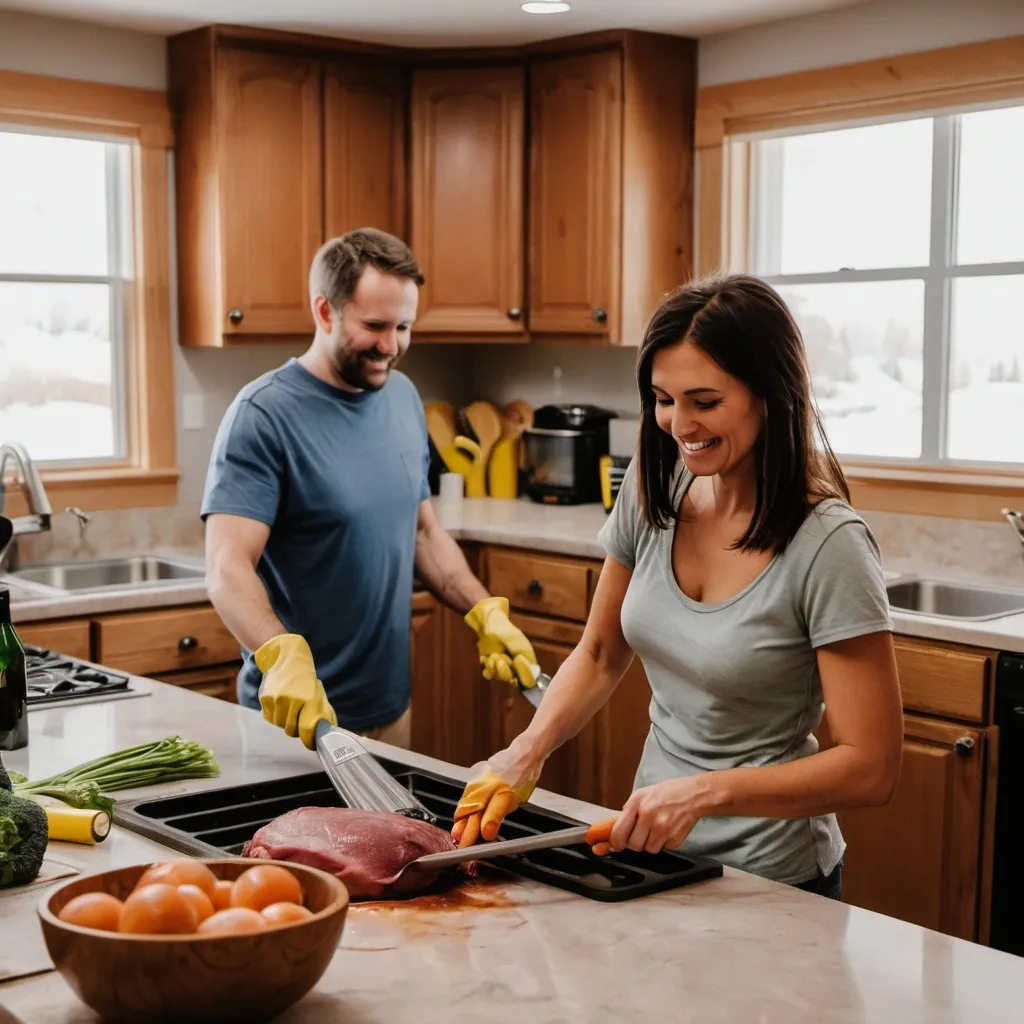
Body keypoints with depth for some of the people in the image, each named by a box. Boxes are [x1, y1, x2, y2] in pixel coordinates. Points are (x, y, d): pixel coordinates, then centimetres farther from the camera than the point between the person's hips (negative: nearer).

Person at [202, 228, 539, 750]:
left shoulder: (403, 397, 5)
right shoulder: (262, 417, -17)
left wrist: (485, 613, -1)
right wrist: (281, 654, -43)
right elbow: (228, 569, -25)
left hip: (393, 707, 7)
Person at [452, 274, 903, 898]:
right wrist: (529, 750, -11)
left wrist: (707, 791, -30)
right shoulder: (653, 493, -5)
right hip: (653, 849, 6)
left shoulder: (828, 546, -23)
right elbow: (601, 656, 6)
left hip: (772, 885, -6)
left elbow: (872, 769, -22)